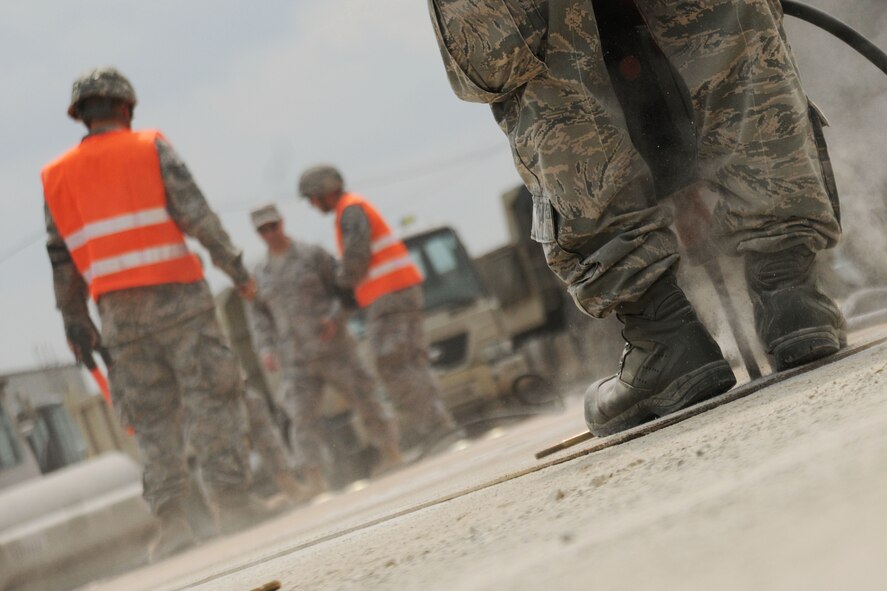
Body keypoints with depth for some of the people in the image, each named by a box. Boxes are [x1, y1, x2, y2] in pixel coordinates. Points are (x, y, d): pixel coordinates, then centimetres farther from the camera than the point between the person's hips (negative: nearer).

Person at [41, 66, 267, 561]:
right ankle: (232, 501, -7)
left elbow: (62, 258, 11)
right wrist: (235, 266, -4)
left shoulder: (57, 176, 12)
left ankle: (172, 519, -2)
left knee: (152, 416, 5)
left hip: (119, 310, 3)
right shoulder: (151, 148, 2)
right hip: (175, 294, -3)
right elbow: (194, 212, -8)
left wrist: (75, 321, 15)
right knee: (211, 397, 0)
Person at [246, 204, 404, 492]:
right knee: (302, 416, -9)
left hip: (332, 346, -2)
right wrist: (265, 349, -3)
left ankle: (390, 452, 21)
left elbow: (345, 288, 1)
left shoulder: (313, 255, 0)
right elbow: (258, 315, 11)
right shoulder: (260, 273, 10)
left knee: (364, 399, 4)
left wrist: (335, 317, -15)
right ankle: (315, 477, -12)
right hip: (296, 358, 2)